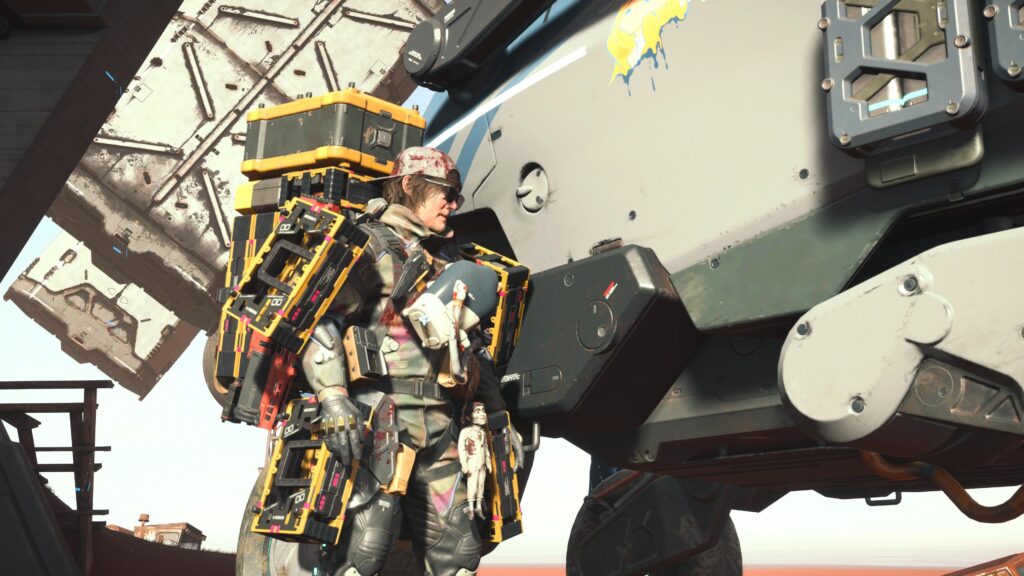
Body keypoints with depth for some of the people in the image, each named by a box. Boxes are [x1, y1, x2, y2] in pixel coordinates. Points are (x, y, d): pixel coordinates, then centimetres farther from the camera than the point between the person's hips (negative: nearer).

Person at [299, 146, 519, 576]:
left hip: (437, 427, 8)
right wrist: (333, 399, -25)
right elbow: (319, 323, -12)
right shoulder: (371, 246, -1)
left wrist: (496, 414, 23)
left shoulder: (445, 263, 24)